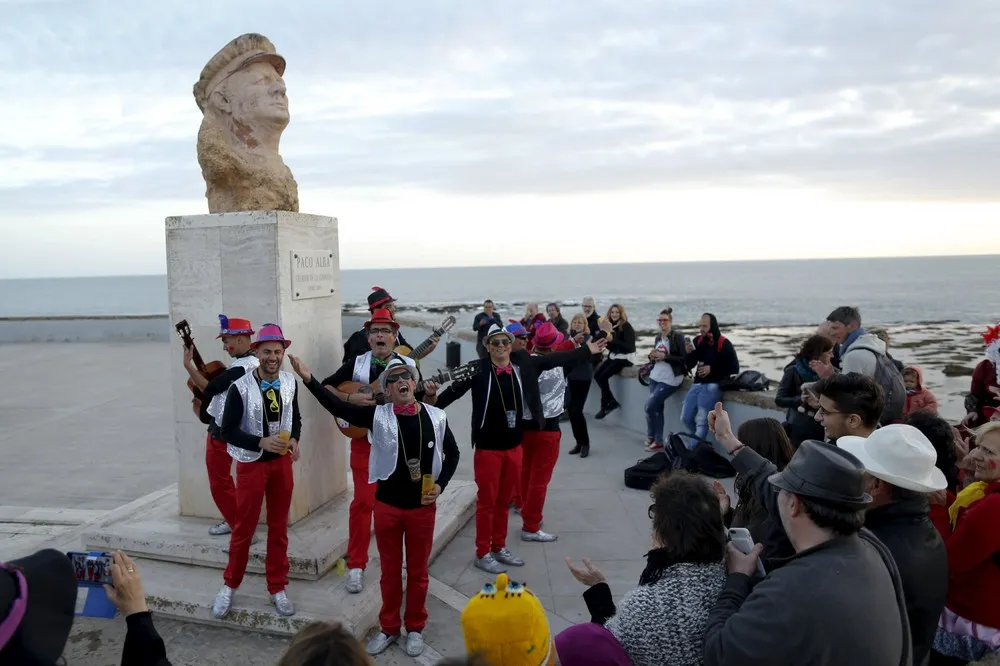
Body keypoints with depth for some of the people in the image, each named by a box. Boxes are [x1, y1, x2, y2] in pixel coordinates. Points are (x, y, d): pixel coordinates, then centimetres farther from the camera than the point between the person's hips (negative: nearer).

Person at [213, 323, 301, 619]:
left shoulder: (290, 382, -4)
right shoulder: (240, 387, -17)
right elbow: (228, 430, -15)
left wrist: (294, 439, -9)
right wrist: (262, 442, -27)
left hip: (282, 462, 4)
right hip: (251, 463, -3)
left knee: (279, 528, 12)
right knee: (244, 529, 8)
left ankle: (277, 588, 25)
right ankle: (229, 586, 29)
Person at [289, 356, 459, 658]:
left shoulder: (436, 417, -6)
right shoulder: (378, 416, -9)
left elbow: (452, 453, 8)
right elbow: (338, 407, -19)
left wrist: (441, 484, -5)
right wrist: (309, 380, -31)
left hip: (422, 507, 0)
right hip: (387, 506, 0)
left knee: (418, 571, 14)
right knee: (390, 571, 15)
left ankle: (415, 628, 33)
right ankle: (389, 628, 34)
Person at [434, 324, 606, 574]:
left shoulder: (523, 363, -2)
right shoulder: (479, 368, -13)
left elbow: (555, 359, 5)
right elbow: (455, 390, -13)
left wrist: (587, 350, 9)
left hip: (514, 446, 4)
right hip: (488, 447, -4)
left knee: (504, 500, 18)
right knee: (487, 502, 6)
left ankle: (499, 548, 34)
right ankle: (483, 553, 21)